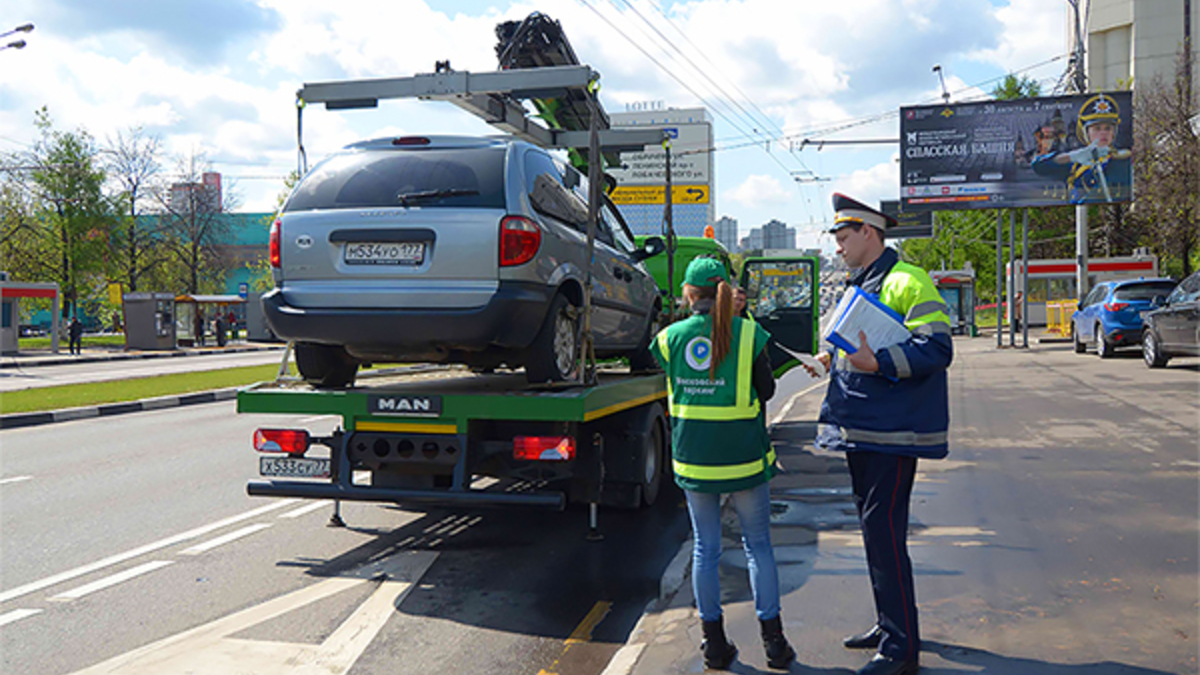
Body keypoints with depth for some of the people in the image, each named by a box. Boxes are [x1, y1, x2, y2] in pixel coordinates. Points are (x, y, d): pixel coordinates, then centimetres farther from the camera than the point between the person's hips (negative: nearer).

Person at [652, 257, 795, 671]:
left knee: (705, 549, 12)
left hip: (693, 458, 1)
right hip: (744, 457, -1)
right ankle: (773, 641, 16)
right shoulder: (750, 334, -7)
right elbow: (766, 391, 2)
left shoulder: (671, 337, -3)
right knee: (758, 546, 12)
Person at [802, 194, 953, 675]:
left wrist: (879, 363, -28)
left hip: (893, 430, -10)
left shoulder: (908, 283, -11)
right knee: (873, 527, 16)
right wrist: (834, 361, 12)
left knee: (884, 531, -9)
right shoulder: (858, 287, 18)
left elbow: (936, 350, -20)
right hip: (860, 428, 10)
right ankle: (889, 624, 29)